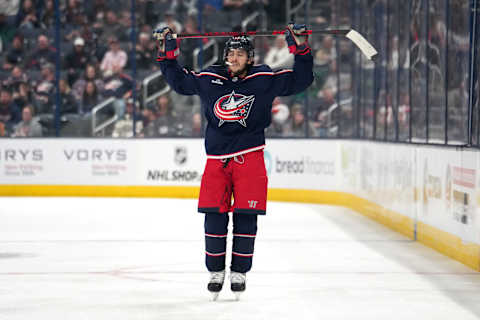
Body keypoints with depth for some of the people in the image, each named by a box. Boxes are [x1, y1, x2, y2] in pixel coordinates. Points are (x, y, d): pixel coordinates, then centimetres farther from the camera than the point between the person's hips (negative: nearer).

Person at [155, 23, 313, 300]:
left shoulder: (265, 80, 2)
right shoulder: (208, 79, 7)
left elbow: (301, 80, 4)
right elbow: (179, 81, 22)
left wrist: (300, 49, -5)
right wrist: (168, 53, 15)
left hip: (250, 157, -2)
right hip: (217, 159, 2)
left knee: (246, 217, -2)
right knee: (214, 216, -1)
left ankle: (239, 272, 10)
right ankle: (216, 272, 11)